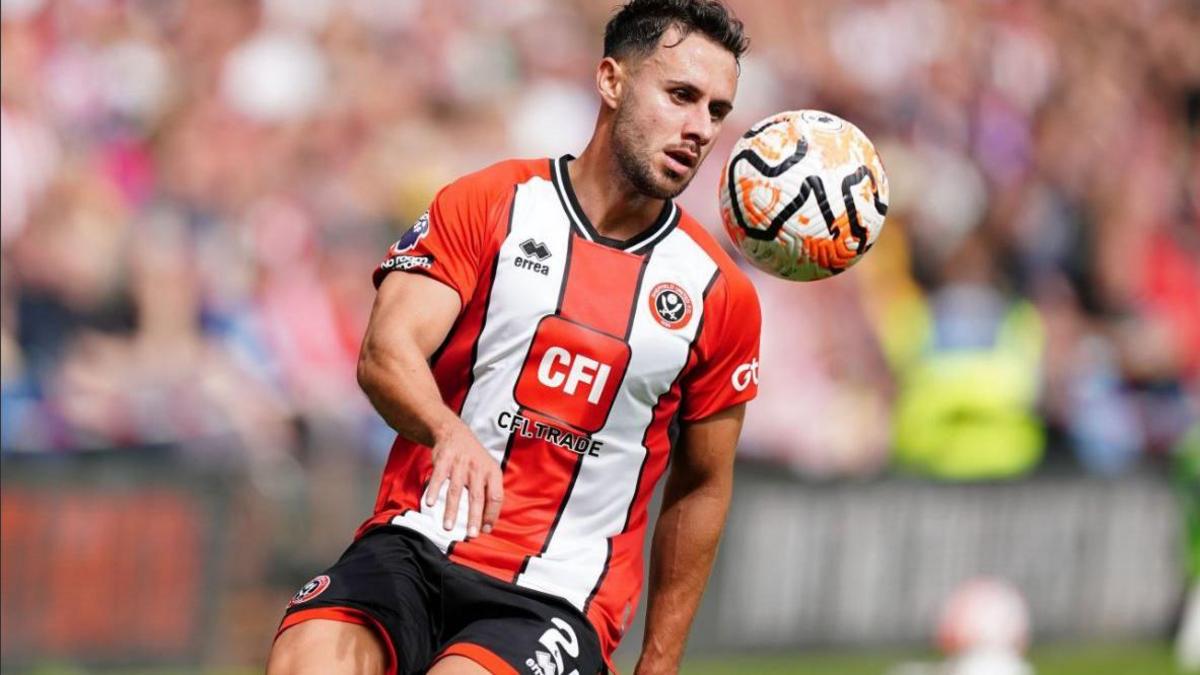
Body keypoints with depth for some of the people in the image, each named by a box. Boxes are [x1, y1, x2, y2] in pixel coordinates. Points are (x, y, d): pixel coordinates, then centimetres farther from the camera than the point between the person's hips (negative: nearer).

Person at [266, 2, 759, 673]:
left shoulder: (722, 296, 8)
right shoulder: (488, 205, 4)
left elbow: (701, 488, 18)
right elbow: (386, 351, -10)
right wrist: (449, 431, -33)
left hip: (558, 599, 0)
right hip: (415, 548, 0)